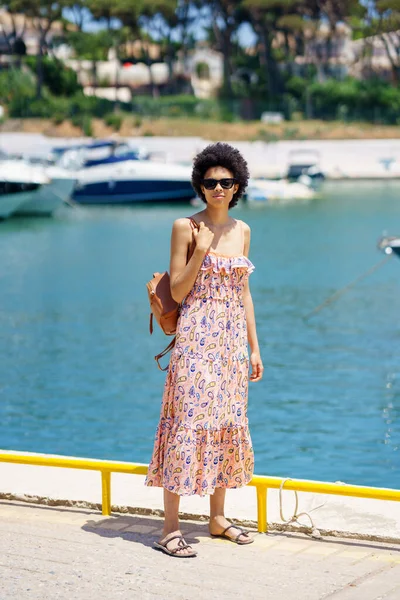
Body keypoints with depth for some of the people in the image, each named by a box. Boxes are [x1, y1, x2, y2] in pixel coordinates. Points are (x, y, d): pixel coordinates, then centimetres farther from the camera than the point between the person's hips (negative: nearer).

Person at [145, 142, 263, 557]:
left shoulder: (241, 230, 11)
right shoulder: (186, 227, -5)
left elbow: (243, 292, 15)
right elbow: (177, 292, -8)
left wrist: (254, 347, 13)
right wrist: (200, 250, -19)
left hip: (232, 340, 6)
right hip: (197, 338, -6)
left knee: (227, 423, 10)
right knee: (188, 424, -8)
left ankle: (217, 519, 22)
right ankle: (171, 528, -5)